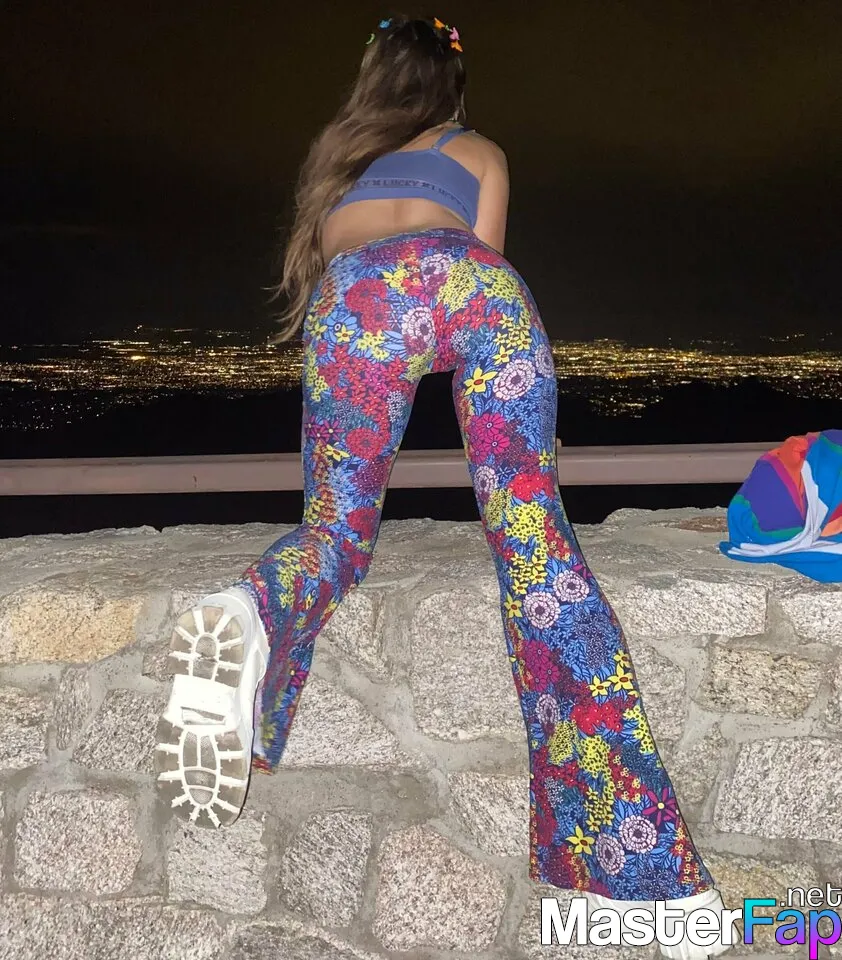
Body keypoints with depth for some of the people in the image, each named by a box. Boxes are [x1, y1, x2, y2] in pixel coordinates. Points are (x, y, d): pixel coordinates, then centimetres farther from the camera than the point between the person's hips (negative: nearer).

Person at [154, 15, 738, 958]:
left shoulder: (334, 157, 42)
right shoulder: (479, 151, 37)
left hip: (361, 289, 1)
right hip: (476, 281, 0)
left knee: (335, 523, 4)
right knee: (534, 535, -10)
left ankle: (248, 622, -34)